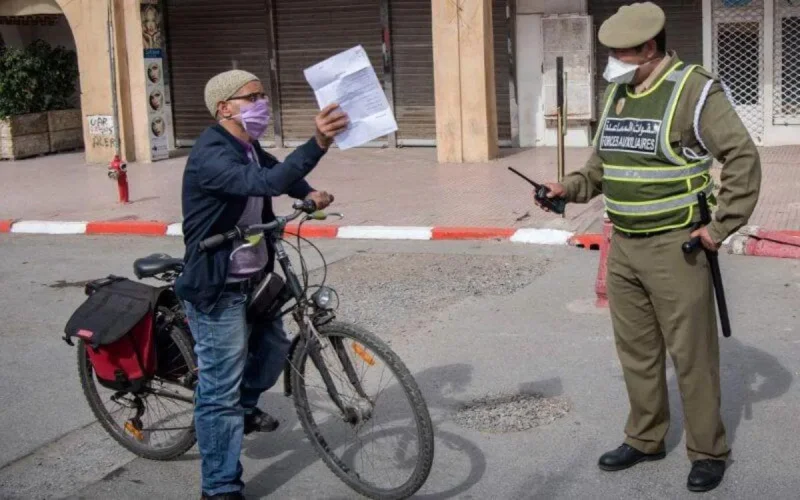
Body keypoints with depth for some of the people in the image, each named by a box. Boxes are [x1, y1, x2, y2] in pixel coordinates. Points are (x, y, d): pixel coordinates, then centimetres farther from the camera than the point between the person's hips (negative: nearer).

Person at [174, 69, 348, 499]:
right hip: (217, 290, -9)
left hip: (253, 281, 9)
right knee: (220, 389, -1)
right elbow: (265, 183, -42)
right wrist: (318, 143, -54)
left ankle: (244, 407, 54)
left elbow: (279, 172, 26)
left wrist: (309, 193, 4)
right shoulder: (211, 154, -25)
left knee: (273, 348, 25)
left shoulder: (248, 148, 6)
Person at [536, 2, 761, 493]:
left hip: (676, 247, -7)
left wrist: (722, 226, -16)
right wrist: (571, 188, 3)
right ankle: (645, 439, 31)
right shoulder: (616, 94, 10)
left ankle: (708, 452, 17)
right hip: (624, 246, 7)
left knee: (691, 355, 2)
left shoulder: (694, 91, -14)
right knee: (637, 351, 16)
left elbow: (743, 158, -15)